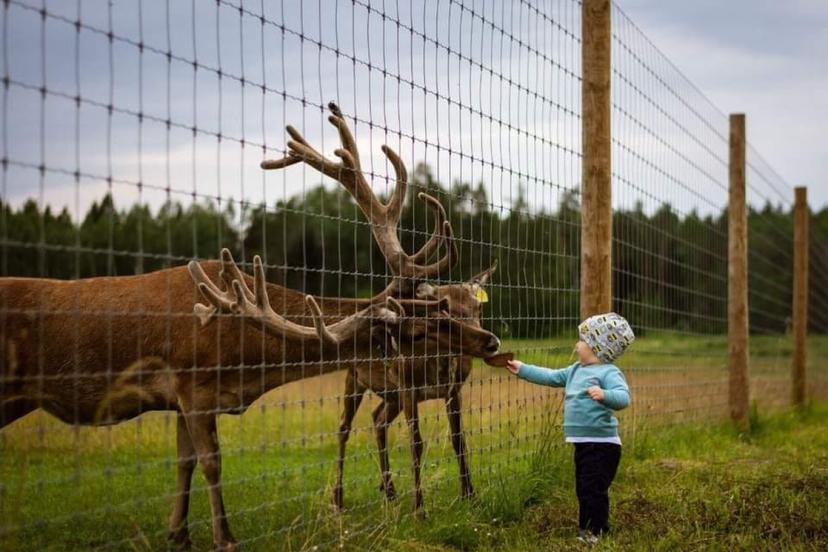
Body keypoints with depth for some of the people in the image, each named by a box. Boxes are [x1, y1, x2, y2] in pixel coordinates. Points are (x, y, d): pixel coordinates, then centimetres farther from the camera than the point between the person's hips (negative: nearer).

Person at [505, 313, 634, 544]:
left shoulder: (608, 373, -15)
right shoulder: (576, 371, 14)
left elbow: (623, 397, -29)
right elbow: (550, 377, 25)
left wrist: (604, 395, -48)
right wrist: (522, 369, 27)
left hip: (602, 444, -10)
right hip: (584, 444, 10)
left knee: (593, 489, -9)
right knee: (583, 490, 17)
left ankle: (595, 532, -3)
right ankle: (585, 529, 27)